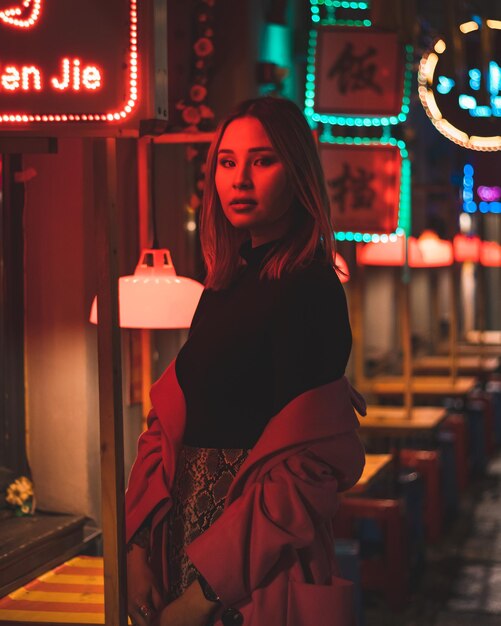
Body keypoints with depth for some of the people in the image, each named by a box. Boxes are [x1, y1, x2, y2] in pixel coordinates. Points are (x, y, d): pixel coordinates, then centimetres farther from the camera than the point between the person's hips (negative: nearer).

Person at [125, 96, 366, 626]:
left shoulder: (308, 289, -15)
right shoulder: (229, 280, 9)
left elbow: (305, 467, -20)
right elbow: (169, 422, 8)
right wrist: (138, 544, -3)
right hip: (188, 521, 7)